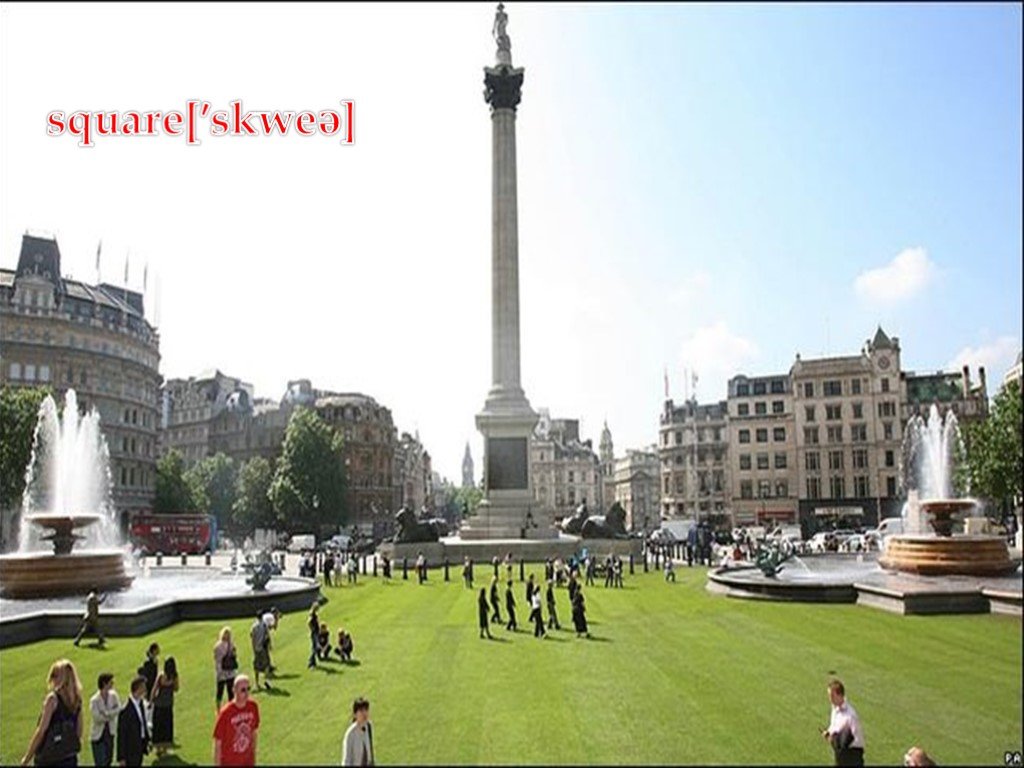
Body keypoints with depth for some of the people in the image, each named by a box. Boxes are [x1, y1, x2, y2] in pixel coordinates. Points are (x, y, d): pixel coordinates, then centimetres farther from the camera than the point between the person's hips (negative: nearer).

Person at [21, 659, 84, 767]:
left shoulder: (53, 698, -12)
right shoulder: (77, 699, 4)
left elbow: (41, 730, -12)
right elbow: (79, 731, 9)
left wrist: (27, 758, -4)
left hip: (49, 759, -5)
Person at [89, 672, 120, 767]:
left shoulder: (113, 695, -5)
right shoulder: (94, 700, -19)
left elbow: (119, 709, -10)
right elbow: (97, 718, -23)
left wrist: (106, 713, -21)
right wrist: (111, 714, -14)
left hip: (110, 733, 5)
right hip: (98, 735, -5)